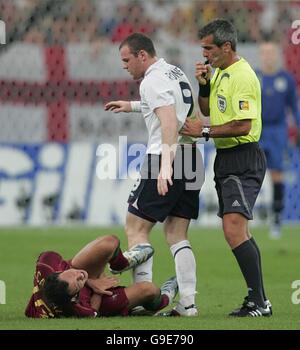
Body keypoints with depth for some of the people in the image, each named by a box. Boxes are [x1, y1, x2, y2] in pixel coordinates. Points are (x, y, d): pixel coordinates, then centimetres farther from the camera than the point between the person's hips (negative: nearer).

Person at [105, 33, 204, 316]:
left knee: (136, 227, -2)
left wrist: (166, 165, -30)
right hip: (192, 160, 9)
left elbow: (169, 121, -23)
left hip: (165, 161, -9)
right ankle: (188, 303, 1)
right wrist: (133, 106, 49)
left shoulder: (152, 80, -10)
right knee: (177, 235, 9)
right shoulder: (177, 73, 19)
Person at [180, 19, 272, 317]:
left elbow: (243, 125, -24)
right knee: (238, 233, 13)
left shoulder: (242, 77, -17)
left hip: (243, 160, -11)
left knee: (234, 229, -20)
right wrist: (204, 85, 7)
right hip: (225, 159, 11)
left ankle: (258, 301, -20)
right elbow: (208, 110, 24)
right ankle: (257, 300, 18)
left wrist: (205, 131, -16)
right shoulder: (219, 73, 14)